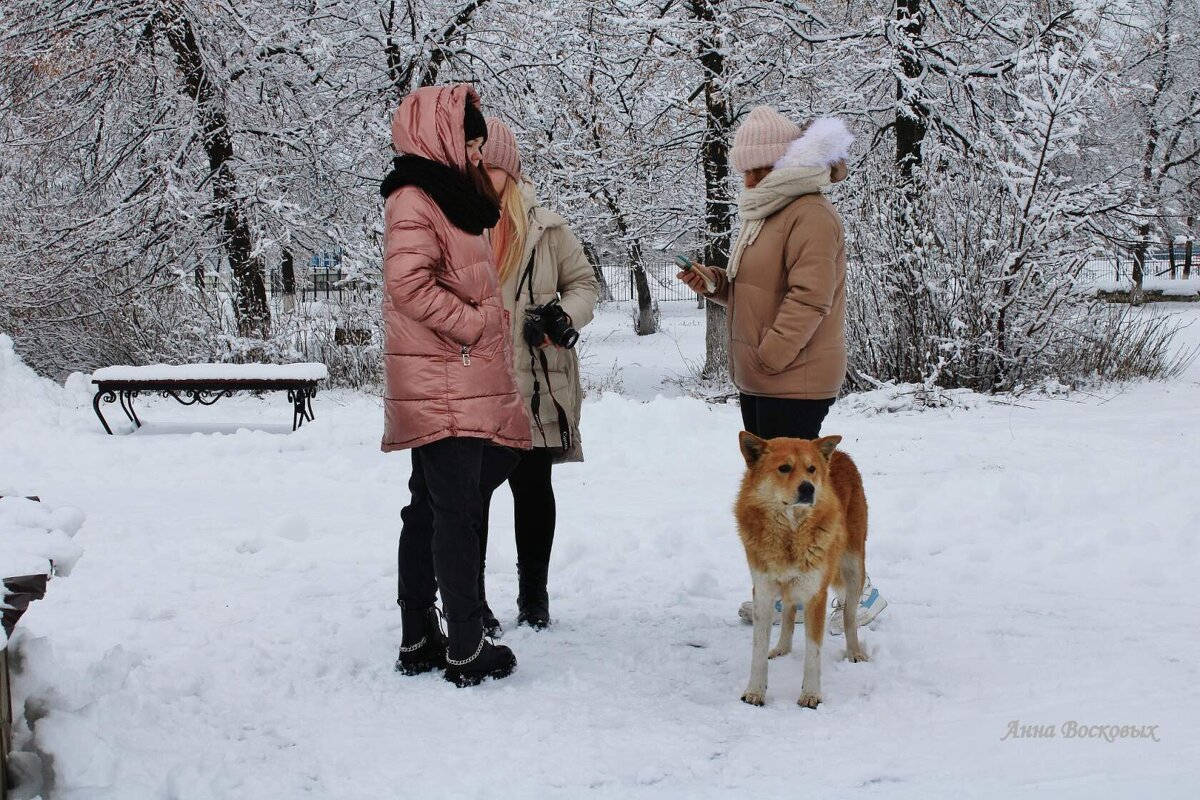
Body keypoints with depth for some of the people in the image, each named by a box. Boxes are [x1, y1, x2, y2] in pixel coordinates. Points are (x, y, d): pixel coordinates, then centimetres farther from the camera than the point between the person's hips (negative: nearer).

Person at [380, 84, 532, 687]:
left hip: (459, 384, 10)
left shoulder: (451, 196, 20)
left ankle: (418, 641, 19)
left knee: (429, 510, 12)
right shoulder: (415, 199, -12)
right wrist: (472, 325, -16)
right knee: (458, 512, -7)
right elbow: (409, 283, -23)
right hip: (443, 387, -10)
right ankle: (467, 649, -3)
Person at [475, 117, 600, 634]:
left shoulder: (544, 227, 4)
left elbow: (583, 281, 13)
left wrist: (566, 315, -8)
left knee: (533, 489, 9)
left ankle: (534, 594, 23)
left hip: (536, 385, 1)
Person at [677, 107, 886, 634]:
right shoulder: (770, 213, 17)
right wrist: (716, 283, 7)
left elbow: (809, 298, -23)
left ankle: (854, 588, 3)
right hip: (759, 381, 10)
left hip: (794, 381, -10)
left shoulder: (810, 214, -15)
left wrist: (768, 355, -21)